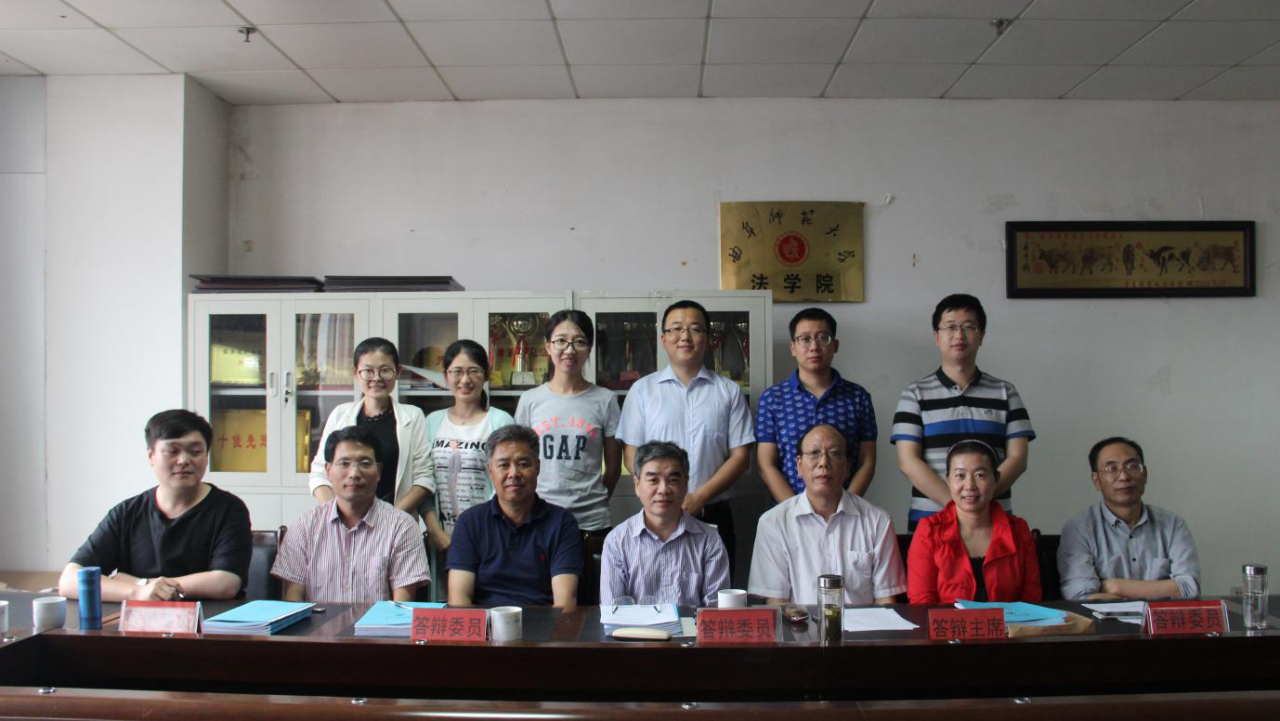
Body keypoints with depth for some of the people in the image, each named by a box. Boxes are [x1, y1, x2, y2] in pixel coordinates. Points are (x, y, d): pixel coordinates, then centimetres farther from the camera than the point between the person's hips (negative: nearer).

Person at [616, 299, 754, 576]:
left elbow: (740, 456, 3)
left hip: (713, 516, 0)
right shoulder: (643, 390, 7)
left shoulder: (729, 391, 7)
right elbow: (632, 455, 5)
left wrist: (699, 497, -10)